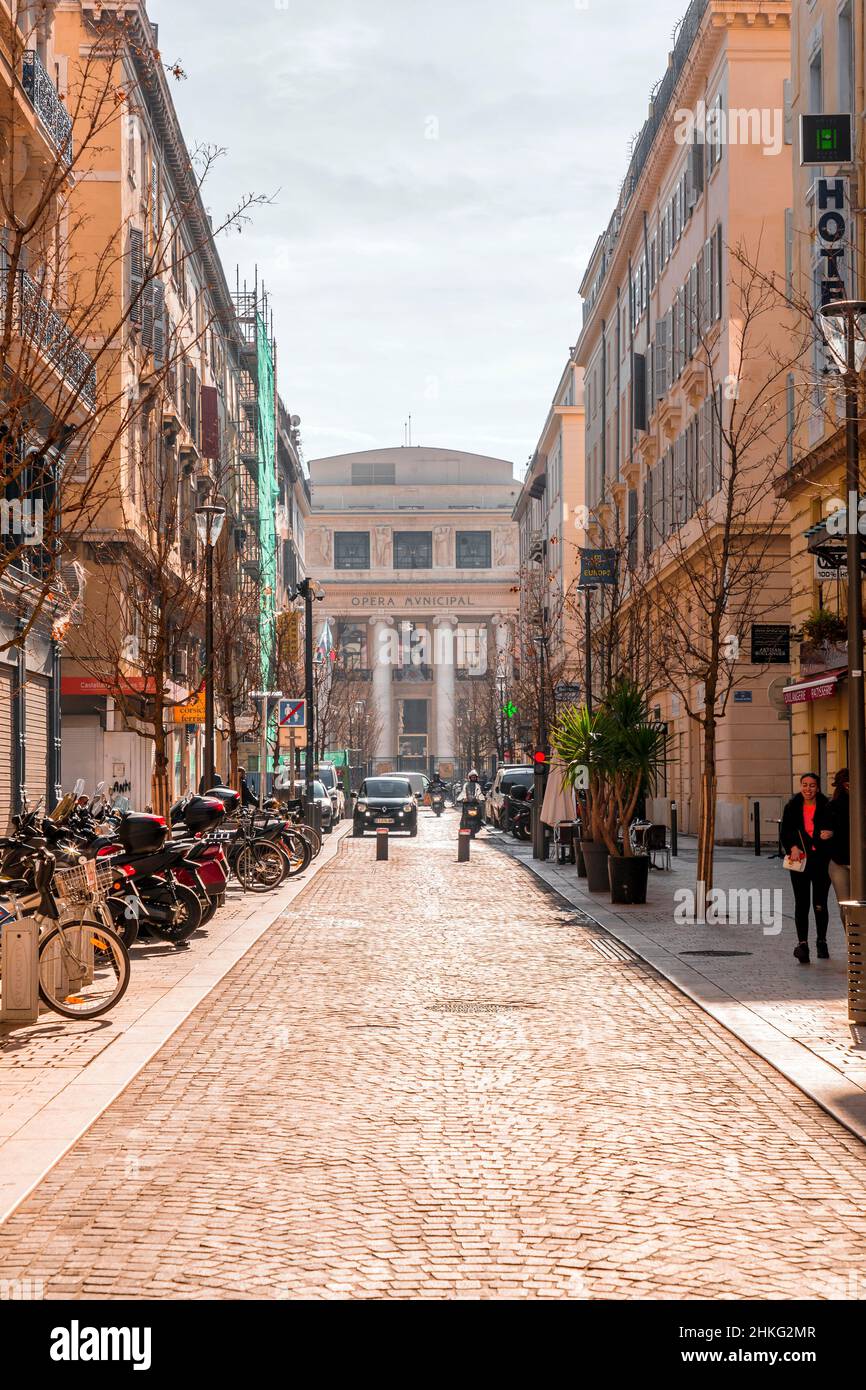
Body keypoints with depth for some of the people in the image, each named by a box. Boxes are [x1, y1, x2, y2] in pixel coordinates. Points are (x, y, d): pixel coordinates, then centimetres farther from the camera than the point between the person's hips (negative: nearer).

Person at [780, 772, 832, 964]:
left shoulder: (826, 808, 0)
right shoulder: (793, 807, 5)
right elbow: (784, 832, 5)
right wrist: (793, 847, -14)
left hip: (821, 861, -1)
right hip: (799, 861, 1)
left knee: (820, 905, 7)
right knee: (801, 903, -6)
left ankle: (821, 941, 26)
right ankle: (802, 943, -9)